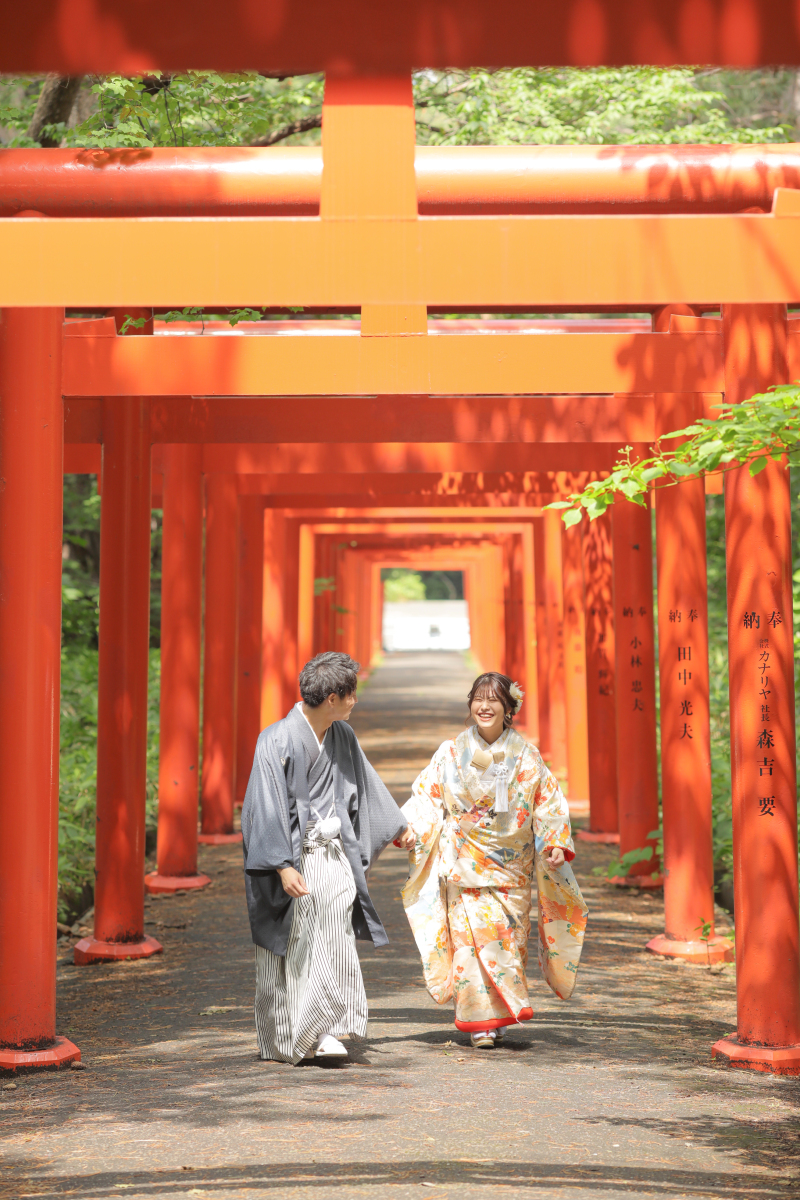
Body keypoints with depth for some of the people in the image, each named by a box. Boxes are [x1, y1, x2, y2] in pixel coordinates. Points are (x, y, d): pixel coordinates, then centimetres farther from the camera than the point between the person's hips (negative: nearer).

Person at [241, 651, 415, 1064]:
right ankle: (281, 1040, 12)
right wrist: (284, 866, -26)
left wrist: (398, 826, 35)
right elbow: (268, 807, -18)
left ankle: (318, 1033, 6)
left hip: (332, 856, 6)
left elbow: (365, 784, 24)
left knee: (335, 947, -1)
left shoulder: (343, 737, 7)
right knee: (290, 949, 1)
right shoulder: (279, 740, -14)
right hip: (292, 856, -6)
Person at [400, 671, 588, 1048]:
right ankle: (479, 1022, -1)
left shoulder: (526, 756, 3)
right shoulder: (451, 753, 3)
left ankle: (500, 1016, 15)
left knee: (507, 935, 0)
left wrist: (556, 844, -9)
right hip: (464, 860, -1)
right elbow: (426, 798, 2)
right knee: (472, 933, -9)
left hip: (510, 864, 1)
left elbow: (548, 804, 5)